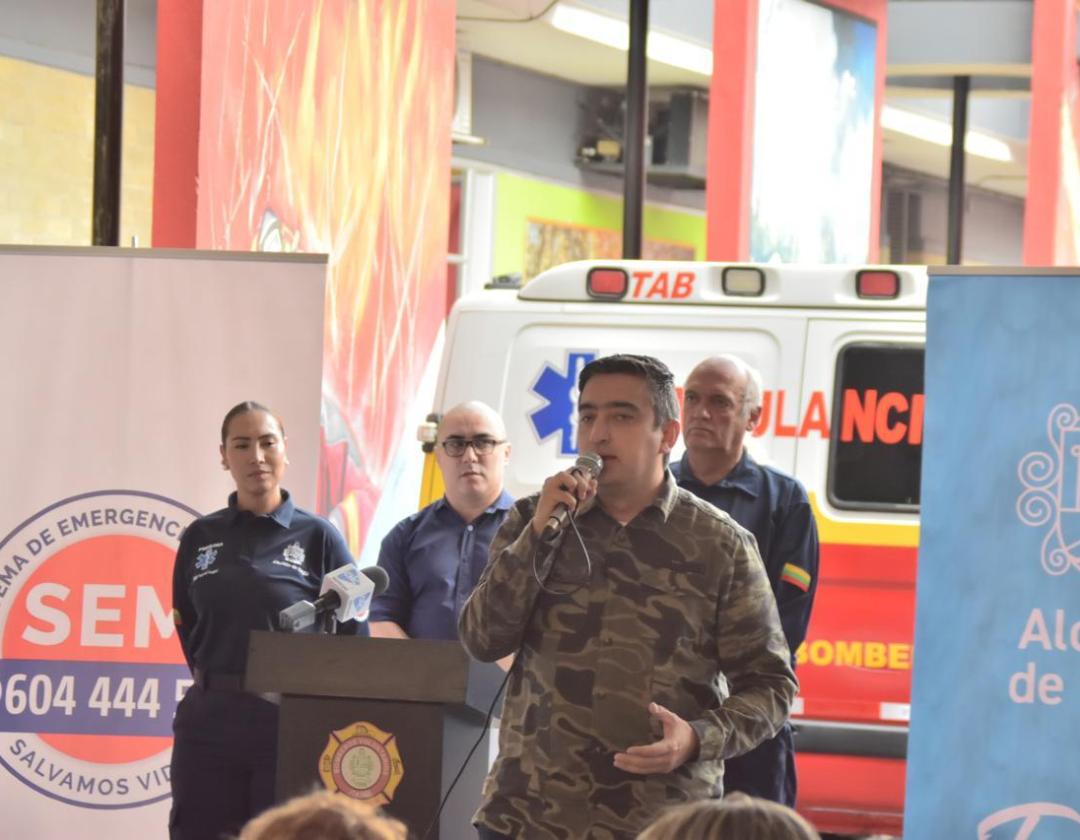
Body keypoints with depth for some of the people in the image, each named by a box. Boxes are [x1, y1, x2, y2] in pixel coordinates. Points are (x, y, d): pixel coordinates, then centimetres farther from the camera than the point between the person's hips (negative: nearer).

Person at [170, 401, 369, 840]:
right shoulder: (202, 537, 9)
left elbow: (353, 639, 1)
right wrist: (218, 686, 8)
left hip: (288, 728, -3)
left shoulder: (317, 537, 1)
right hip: (209, 724, 3)